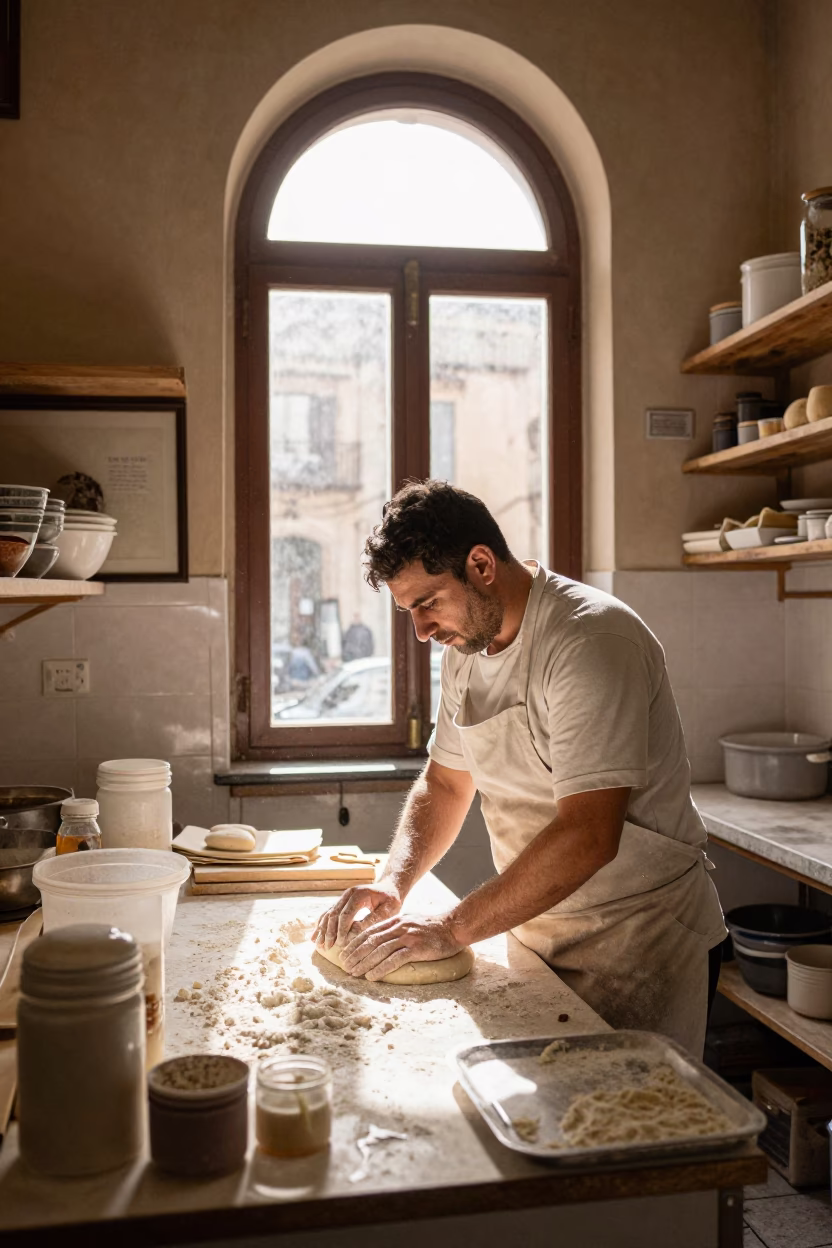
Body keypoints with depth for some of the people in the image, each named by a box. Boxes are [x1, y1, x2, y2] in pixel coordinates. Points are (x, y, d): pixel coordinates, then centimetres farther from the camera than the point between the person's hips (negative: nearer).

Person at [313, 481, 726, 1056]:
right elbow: (445, 783, 13)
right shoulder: (466, 647, 4)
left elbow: (588, 836, -30)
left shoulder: (591, 639, -24)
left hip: (639, 943, -7)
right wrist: (392, 885, -4)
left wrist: (452, 929, -25)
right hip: (538, 931, 7)